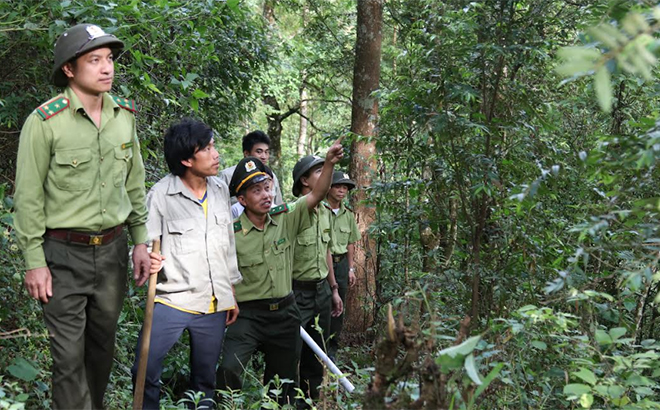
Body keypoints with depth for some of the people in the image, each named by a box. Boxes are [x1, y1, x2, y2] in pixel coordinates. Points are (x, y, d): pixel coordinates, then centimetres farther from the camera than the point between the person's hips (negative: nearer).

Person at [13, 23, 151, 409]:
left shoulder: (125, 114, 3)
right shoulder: (44, 121, -13)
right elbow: (29, 197, -9)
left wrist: (140, 240, 10)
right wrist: (34, 262, -9)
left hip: (112, 248, 5)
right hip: (64, 253, -5)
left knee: (103, 345, 16)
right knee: (69, 355, -1)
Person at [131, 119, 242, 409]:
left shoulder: (221, 190, 5)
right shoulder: (161, 194, -11)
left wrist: (231, 294, 16)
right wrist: (146, 262, -30)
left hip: (214, 305, 4)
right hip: (172, 300, -4)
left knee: (205, 378, 14)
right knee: (145, 370, -14)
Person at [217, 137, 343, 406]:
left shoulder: (286, 217, 1)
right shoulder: (231, 233, -11)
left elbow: (316, 196, -7)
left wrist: (329, 164, -21)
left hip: (284, 312, 4)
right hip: (248, 313, -4)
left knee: (284, 381, 15)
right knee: (229, 369, -28)